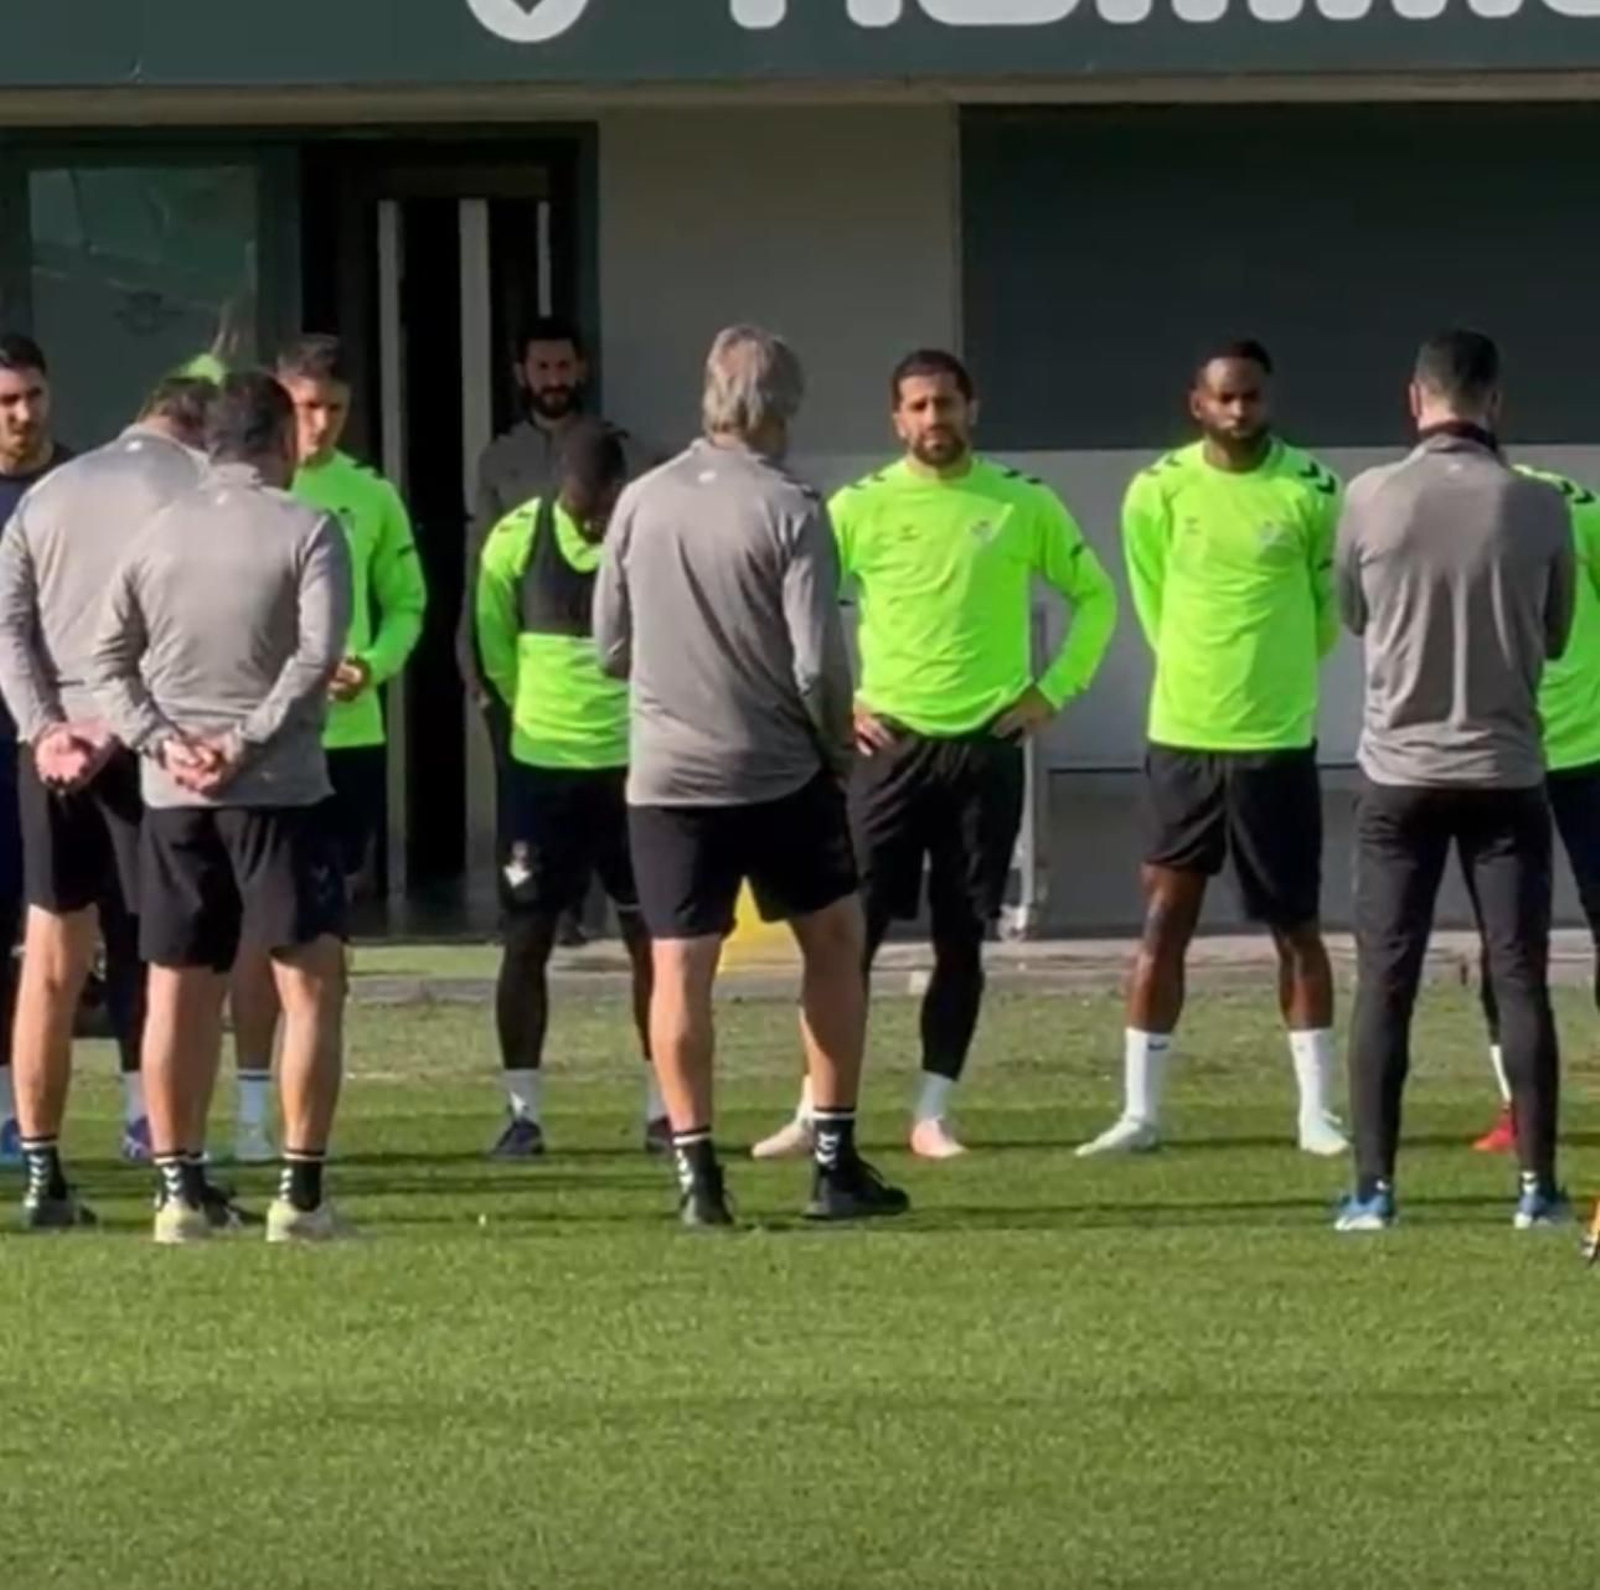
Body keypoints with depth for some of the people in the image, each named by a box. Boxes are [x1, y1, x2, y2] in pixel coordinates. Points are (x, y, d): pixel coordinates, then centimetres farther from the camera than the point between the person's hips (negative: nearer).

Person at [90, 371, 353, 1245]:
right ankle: (299, 1193, -4)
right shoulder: (307, 531, -4)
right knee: (310, 983, 2)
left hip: (171, 795, 4)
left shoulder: (156, 532, 9)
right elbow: (317, 656, -14)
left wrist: (162, 741, -3)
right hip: (278, 787, -4)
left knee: (177, 992, 9)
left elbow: (108, 660, 6)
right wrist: (246, 742, -12)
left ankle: (178, 1190, 9)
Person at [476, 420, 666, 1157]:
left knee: (652, 938, 5)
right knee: (526, 939, 2)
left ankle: (663, 1110, 13)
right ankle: (523, 1113, 9)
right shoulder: (516, 539, -6)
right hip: (541, 766, 1)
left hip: (635, 765, -1)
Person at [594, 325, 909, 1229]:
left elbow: (610, 644, 8)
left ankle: (698, 1175, 3)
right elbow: (818, 661, -13)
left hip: (666, 776, 2)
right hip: (780, 773, -2)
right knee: (834, 943, 13)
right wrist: (840, 750, 3)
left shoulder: (641, 503, 1)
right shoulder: (788, 510, -11)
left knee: (681, 970, 4)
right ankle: (836, 1162, 13)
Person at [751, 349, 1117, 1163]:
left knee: (961, 939, 4)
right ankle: (816, 1111, 0)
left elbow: (1094, 596, 11)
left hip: (987, 747, 1)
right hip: (890, 745, -1)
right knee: (854, 929, -4)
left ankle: (933, 1114, 11)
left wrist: (1054, 690, 2)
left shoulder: (1024, 504, 2)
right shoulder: (860, 507, 0)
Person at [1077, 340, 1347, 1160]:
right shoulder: (1156, 492, -3)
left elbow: (1329, 611, 5)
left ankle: (1316, 1109, 11)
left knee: (1297, 927, 5)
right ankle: (1140, 1112, 5)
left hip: (1277, 740, -1)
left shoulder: (1310, 491, -7)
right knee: (1163, 921, 2)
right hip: (1182, 736, 1)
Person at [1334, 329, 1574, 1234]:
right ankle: (1538, 1185, 3)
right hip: (1506, 773, 0)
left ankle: (1374, 1187, 1)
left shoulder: (1373, 499, -7)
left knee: (1385, 984, 4)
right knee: (1521, 980, 4)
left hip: (1401, 772, 0)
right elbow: (1555, 636, 6)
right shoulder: (1537, 506, -8)